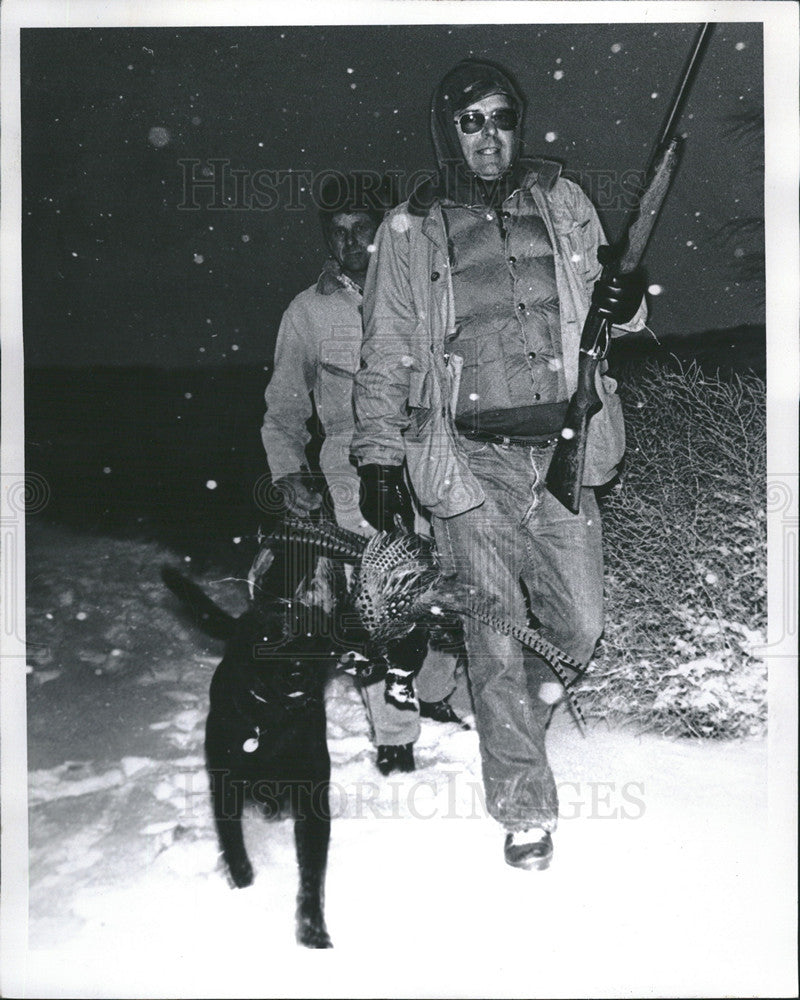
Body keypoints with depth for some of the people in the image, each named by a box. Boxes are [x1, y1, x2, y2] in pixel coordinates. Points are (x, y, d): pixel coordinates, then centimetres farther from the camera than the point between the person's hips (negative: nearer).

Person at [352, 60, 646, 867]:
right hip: (470, 462, -2)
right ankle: (524, 810, 18)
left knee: (579, 627, 6)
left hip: (561, 450, 2)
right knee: (496, 643, 2)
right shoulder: (411, 231, 3)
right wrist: (379, 458, 2)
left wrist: (625, 304, -6)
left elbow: (601, 300, 18)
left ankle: (529, 690, 42)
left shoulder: (562, 203, 9)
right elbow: (386, 353, 7)